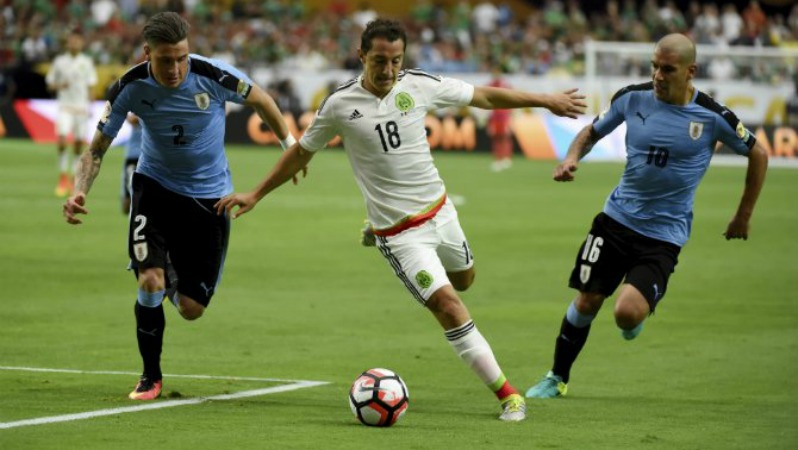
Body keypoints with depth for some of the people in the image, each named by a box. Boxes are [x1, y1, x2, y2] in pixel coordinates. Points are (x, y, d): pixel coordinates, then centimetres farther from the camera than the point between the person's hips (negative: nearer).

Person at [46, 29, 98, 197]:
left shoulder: (86, 62, 5)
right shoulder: (59, 61, 4)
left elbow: (90, 87, 9)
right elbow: (50, 84, 8)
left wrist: (89, 106, 3)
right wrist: (59, 86, -13)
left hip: (82, 106, 1)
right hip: (65, 106, -1)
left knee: (79, 144, 2)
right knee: (61, 139, -17)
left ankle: (72, 179, 14)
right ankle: (63, 178, -12)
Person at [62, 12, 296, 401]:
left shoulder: (214, 76, -23)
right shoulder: (131, 88, -19)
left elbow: (259, 100, -2)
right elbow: (97, 149, -11)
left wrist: (290, 144, 10)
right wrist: (79, 193, -29)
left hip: (209, 193, 0)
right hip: (155, 185, 0)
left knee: (191, 309, -2)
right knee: (149, 283, -17)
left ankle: (173, 280, 39)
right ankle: (151, 377, 9)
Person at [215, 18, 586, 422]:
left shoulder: (419, 85, -7)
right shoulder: (340, 104, -12)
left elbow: (484, 96, 5)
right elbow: (301, 153, 4)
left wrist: (546, 100, 9)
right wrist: (255, 195, 6)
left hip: (439, 210, 5)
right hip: (400, 234, -4)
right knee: (449, 306, -15)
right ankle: (507, 395, -8)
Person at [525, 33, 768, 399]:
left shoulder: (712, 116, -13)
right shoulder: (632, 98, -5)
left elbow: (757, 155, 3)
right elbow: (593, 131, 13)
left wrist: (743, 216, 7)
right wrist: (572, 157, -9)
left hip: (664, 233, -3)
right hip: (617, 217, 3)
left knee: (627, 314, -19)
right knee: (586, 303, 3)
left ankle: (642, 306, 20)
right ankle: (557, 378, 26)